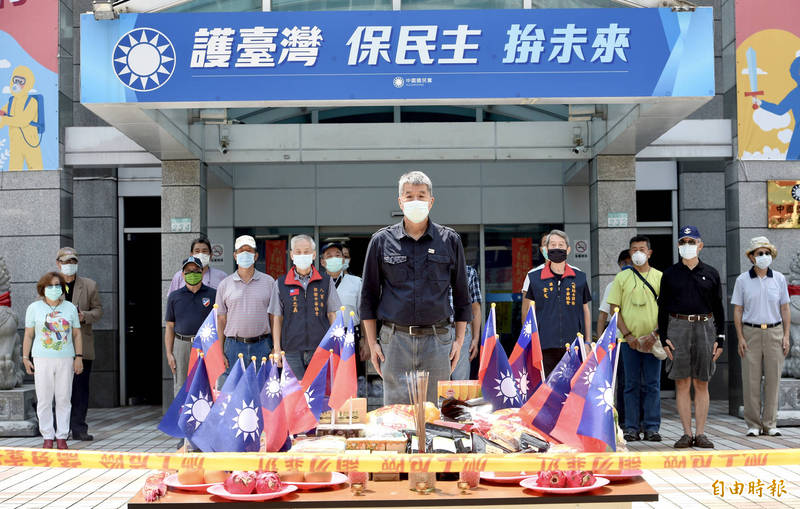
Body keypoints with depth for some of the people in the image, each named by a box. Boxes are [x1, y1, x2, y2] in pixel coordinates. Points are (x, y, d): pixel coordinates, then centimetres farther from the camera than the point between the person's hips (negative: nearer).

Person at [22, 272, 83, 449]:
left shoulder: (70, 308, 8)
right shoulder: (34, 308, 4)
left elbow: (77, 335, 10)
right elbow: (28, 335, 6)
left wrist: (79, 357, 3)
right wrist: (25, 358, 1)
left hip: (65, 360, 1)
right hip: (42, 360, -1)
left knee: (64, 399, 2)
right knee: (44, 400, 0)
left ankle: (62, 437, 9)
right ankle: (48, 437, 8)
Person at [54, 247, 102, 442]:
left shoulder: (89, 285, 8)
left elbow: (98, 309, 9)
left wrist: (85, 316, -11)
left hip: (82, 345, 1)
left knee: (81, 388, 1)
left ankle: (79, 429, 7)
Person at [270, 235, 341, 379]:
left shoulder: (326, 281, 8)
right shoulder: (280, 284, 7)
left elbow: (332, 315, 11)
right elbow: (277, 319, 9)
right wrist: (277, 349, 3)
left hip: (321, 349, 0)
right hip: (292, 351, 0)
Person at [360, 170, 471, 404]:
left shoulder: (450, 240, 7)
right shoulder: (382, 241, 6)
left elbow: (461, 294, 12)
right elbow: (368, 295, 10)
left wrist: (459, 340, 6)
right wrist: (372, 343, 4)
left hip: (437, 341, 1)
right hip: (395, 340, 0)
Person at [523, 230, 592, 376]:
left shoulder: (579, 278, 10)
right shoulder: (535, 278, 6)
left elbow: (586, 310, 16)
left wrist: (588, 342, 13)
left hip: (573, 346, 1)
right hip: (545, 346, -1)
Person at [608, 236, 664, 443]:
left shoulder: (659, 277, 6)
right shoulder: (622, 277, 6)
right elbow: (615, 309, 4)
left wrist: (654, 334, -9)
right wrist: (628, 335, -6)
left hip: (653, 340, 0)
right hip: (629, 339, 0)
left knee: (652, 384, 2)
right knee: (632, 384, 3)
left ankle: (651, 427, 8)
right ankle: (632, 427, 9)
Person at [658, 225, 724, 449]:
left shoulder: (711, 274, 9)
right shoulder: (670, 274, 7)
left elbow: (718, 308, 10)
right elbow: (662, 307, 7)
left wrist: (720, 339, 3)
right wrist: (663, 338, -2)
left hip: (705, 328, 1)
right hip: (678, 327, 0)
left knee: (701, 384, 3)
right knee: (682, 384, 0)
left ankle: (700, 433, 7)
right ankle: (686, 433, 5)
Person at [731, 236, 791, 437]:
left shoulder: (779, 278, 7)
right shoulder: (742, 280, 3)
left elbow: (785, 309, 9)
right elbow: (737, 310, 3)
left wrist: (786, 336, 1)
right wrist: (740, 338, -5)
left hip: (774, 332, 2)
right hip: (751, 332, -1)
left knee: (773, 379, 2)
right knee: (751, 380, -2)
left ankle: (770, 424, 10)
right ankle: (753, 424, 6)